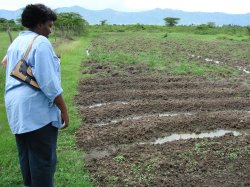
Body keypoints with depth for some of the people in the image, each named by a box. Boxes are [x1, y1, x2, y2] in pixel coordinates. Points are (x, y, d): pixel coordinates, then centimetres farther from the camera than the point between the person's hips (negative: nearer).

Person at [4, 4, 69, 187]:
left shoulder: (15, 43, 14)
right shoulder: (41, 42, -14)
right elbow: (49, 83, -19)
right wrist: (64, 109, -12)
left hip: (17, 109, 9)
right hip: (37, 110, -9)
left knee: (26, 156, 18)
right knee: (44, 159, 2)